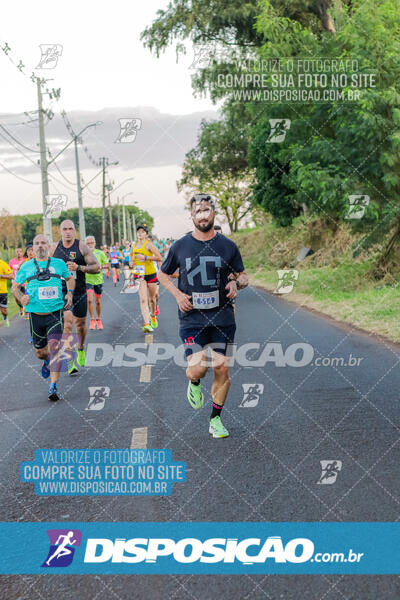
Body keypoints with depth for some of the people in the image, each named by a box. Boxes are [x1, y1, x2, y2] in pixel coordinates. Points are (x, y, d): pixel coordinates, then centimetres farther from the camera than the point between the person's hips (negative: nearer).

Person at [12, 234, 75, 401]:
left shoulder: (59, 263, 7)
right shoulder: (26, 266, 7)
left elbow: (70, 278, 23)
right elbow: (14, 287, 13)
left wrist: (70, 292, 4)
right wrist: (21, 298, -9)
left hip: (55, 313, -2)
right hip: (35, 315, 2)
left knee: (55, 346, -18)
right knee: (40, 352, 10)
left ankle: (54, 386, -17)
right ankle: (47, 361, 49)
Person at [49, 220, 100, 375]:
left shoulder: (82, 247, -5)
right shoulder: (54, 248, 2)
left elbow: (96, 267, -9)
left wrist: (78, 267, -22)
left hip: (79, 292, 0)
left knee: (80, 324, 14)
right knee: (67, 323, -15)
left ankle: (81, 349, 44)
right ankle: (70, 362, -13)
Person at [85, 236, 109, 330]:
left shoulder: (100, 253, 1)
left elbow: (108, 264, 3)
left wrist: (101, 266, -15)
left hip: (98, 279, 1)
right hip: (88, 280, -1)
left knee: (98, 301, 9)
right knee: (89, 300, -14)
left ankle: (98, 320, 26)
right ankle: (92, 320, 1)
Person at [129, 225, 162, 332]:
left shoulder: (149, 244, -8)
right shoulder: (134, 245, 9)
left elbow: (159, 257, -15)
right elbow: (131, 254, 31)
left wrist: (145, 257, -19)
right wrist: (131, 261, 10)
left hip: (150, 273, -3)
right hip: (139, 275, 3)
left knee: (151, 299, 13)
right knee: (143, 300, -13)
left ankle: (153, 316, 42)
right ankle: (147, 324, -20)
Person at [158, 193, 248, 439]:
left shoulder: (228, 246, 3)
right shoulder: (180, 247, 1)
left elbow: (243, 275, 14)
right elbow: (163, 274, 15)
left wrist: (236, 283, -10)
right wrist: (178, 295, -1)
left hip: (222, 318, 1)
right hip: (192, 319, -1)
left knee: (222, 370, 1)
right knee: (198, 369, -14)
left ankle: (216, 419, 21)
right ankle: (194, 383, 24)